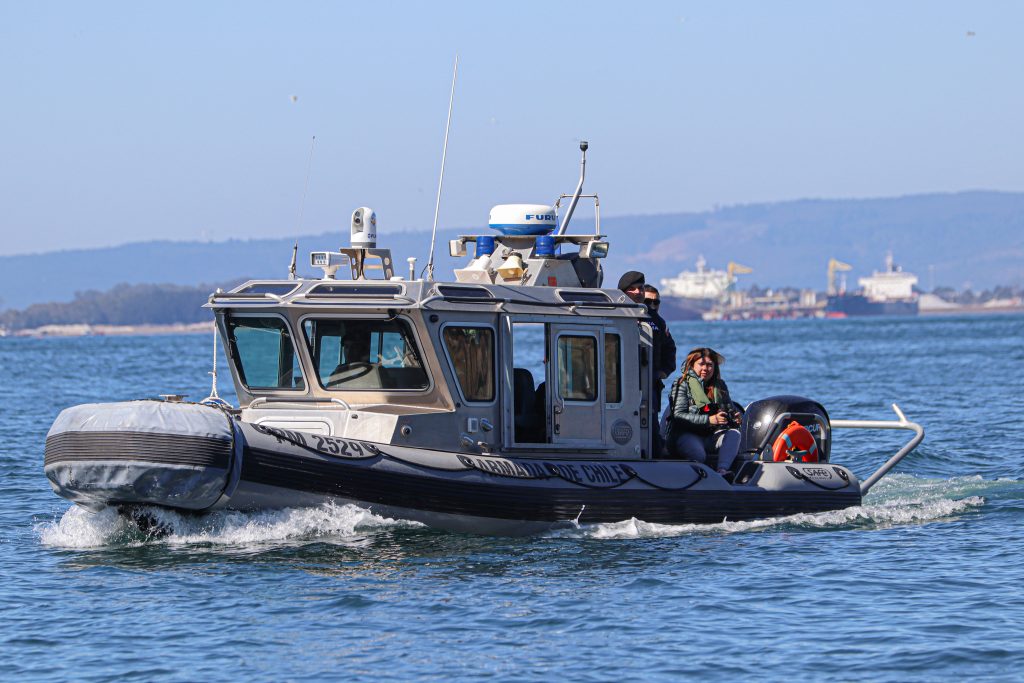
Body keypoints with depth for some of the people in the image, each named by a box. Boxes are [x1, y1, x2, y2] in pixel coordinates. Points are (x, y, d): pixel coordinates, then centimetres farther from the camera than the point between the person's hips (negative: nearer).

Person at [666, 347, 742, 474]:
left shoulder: (720, 386, 16)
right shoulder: (682, 385, 0)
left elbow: (731, 410, 18)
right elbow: (678, 416, -12)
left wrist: (735, 418, -10)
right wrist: (709, 420, -23)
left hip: (712, 435, 5)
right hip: (686, 435, -5)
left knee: (734, 434, -27)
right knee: (699, 455, -38)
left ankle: (722, 471, -44)